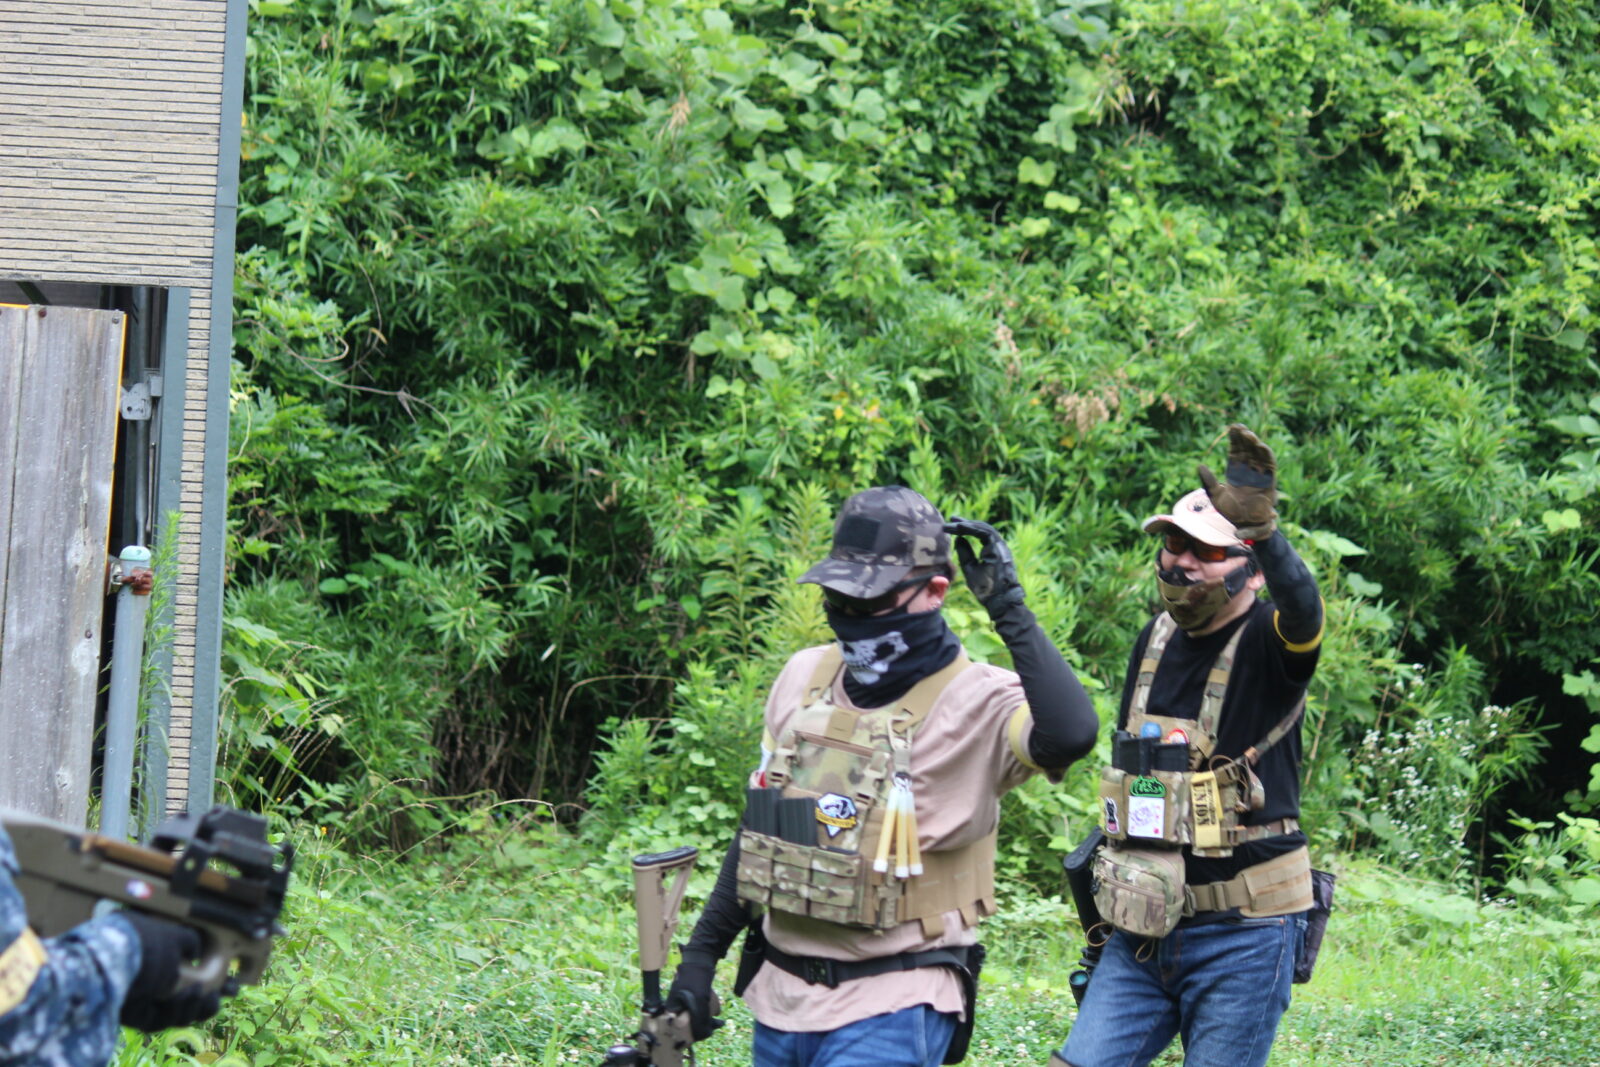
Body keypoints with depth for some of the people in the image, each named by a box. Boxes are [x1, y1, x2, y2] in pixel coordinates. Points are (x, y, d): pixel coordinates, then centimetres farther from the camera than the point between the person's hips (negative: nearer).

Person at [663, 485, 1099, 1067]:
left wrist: (1009, 609, -27)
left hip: (891, 1013, -7)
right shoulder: (804, 678, 8)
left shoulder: (974, 702, -12)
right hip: (779, 995, 7)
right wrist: (702, 952, 17)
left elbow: (1071, 734, -36)